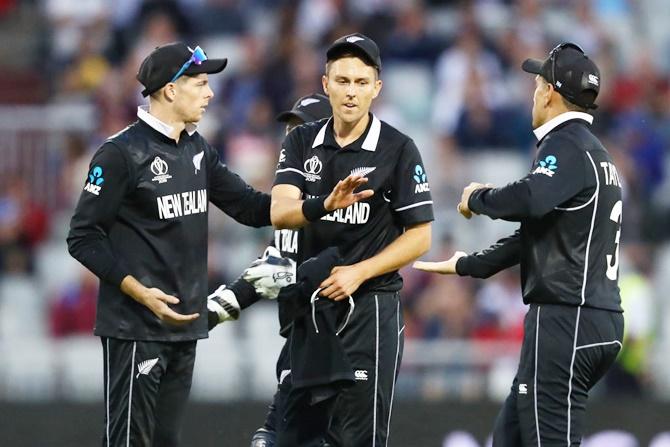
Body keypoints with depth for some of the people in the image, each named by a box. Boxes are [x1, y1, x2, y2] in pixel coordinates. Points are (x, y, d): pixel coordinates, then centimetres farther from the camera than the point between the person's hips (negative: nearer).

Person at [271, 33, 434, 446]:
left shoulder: (398, 150, -6)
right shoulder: (302, 142, 5)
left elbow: (420, 237, -6)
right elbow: (280, 213, -9)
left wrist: (358, 273, -16)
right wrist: (325, 205, -30)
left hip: (370, 307, -5)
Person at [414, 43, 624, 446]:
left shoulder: (567, 145, -9)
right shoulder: (596, 153, 22)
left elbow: (530, 200, -30)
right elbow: (537, 231, 30)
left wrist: (477, 198, -10)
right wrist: (465, 266, 39)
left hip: (566, 321, -10)